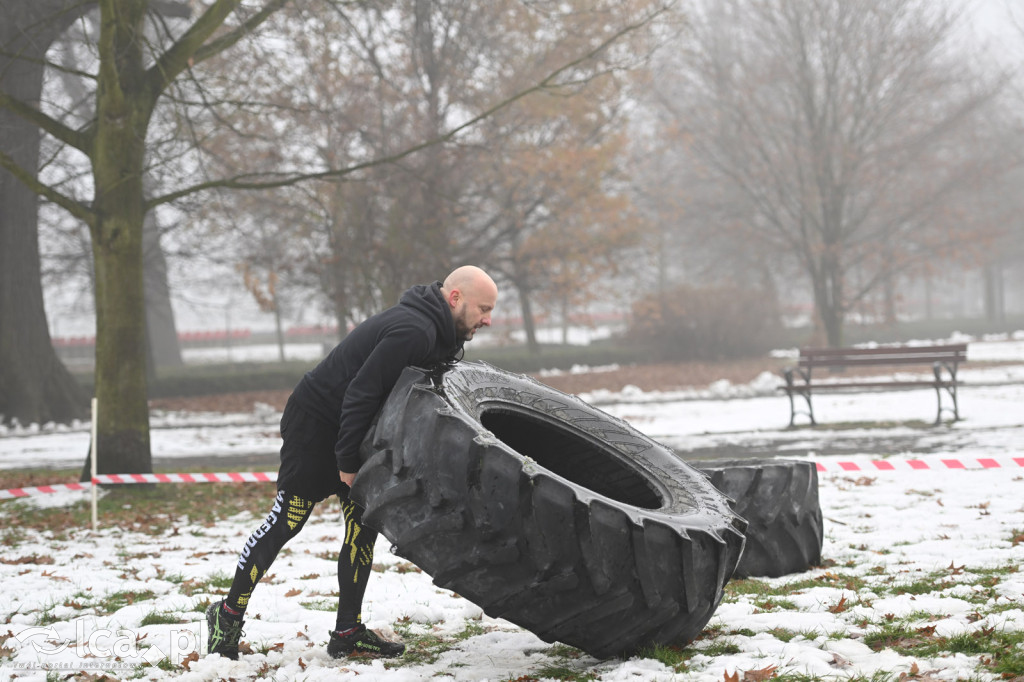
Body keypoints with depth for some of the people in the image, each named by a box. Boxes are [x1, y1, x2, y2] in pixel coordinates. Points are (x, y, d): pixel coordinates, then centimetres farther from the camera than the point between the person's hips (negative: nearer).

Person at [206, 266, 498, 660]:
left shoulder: (433, 331, 6)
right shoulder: (414, 331, -25)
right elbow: (362, 391, -27)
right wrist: (348, 462, -22)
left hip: (351, 428, 10)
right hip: (314, 421, -10)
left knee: (364, 522, 4)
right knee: (287, 520, -7)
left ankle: (348, 632, 7)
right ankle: (229, 614, 4)